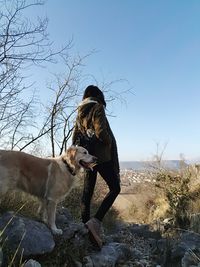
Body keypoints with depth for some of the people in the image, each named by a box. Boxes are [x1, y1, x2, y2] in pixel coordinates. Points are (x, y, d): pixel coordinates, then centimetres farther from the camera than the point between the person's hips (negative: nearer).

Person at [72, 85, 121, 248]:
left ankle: (86, 227, 15)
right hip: (101, 155, -7)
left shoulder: (80, 113, 16)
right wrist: (110, 143, -2)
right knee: (115, 188, 4)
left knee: (87, 193, 9)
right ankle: (96, 221, -8)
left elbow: (75, 138, 15)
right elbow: (101, 132, -19)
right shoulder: (97, 108, -7)